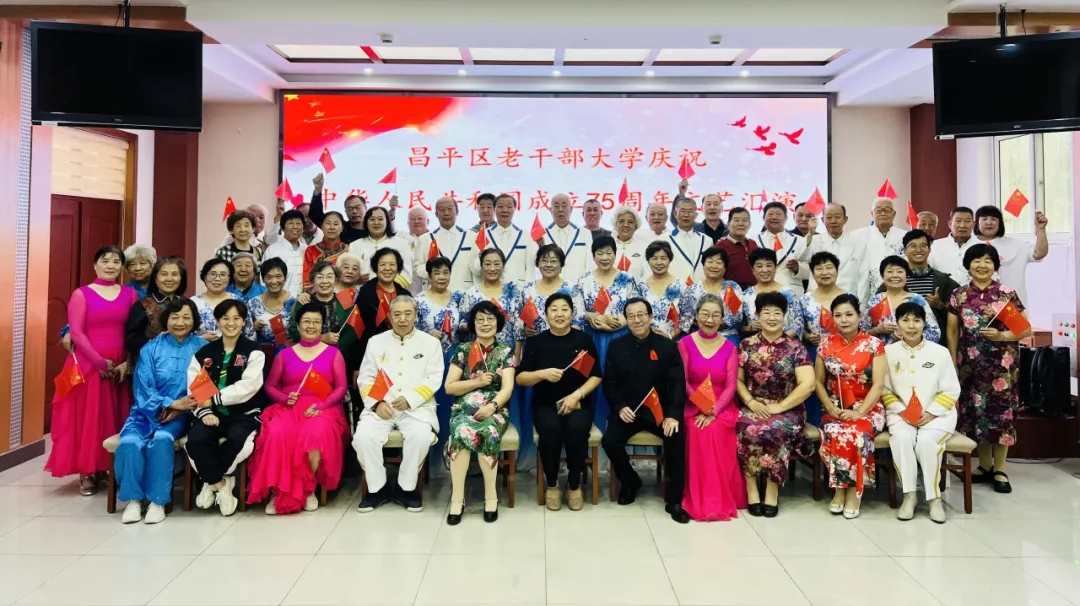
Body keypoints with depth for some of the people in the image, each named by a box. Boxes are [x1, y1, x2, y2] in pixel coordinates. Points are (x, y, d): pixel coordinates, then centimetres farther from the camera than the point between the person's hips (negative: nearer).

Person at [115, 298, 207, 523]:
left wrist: (178, 409, -17)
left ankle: (158, 501, -19)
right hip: (148, 411, 2)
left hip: (181, 414, -2)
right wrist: (171, 403, -16)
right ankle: (133, 499, -11)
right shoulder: (151, 348, 7)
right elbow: (143, 388, -1)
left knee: (161, 439, -32)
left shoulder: (202, 348, 3)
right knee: (130, 441, -28)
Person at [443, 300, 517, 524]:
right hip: (465, 407, 1)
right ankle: (457, 497, -28)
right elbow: (449, 387, 6)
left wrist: (491, 406, -22)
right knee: (463, 431, -34)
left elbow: (507, 388, -4)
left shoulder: (506, 351, 7)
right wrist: (477, 382, -8)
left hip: (495, 409, -1)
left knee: (486, 432, -35)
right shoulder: (462, 350, 10)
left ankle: (490, 496, -24)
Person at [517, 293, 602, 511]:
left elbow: (596, 376, 3)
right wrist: (543, 374, -17)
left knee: (577, 428, -33)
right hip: (546, 405, 0)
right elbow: (520, 378, 2)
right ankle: (551, 485, -10)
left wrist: (576, 395, -13)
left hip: (578, 403, 0)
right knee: (550, 428, -33)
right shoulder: (536, 342, 5)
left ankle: (575, 485, -10)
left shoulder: (583, 340, 5)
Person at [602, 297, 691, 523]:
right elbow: (609, 384, 3)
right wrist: (620, 407, -15)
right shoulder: (617, 346, 4)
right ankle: (630, 482, 9)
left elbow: (677, 384, -6)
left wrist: (673, 414, -21)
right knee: (610, 441, -24)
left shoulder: (667, 346, 1)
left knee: (677, 436, -28)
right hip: (627, 410, 1)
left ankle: (674, 500, -11)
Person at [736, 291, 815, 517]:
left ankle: (772, 490, -16)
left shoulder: (795, 347, 0)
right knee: (746, 429, -31)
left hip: (787, 410, -1)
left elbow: (807, 384, -9)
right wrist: (750, 402, -11)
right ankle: (751, 489, -16)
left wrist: (778, 407, -14)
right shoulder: (746, 345, 6)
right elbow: (737, 380, 6)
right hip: (752, 407, 2)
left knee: (773, 430, -34)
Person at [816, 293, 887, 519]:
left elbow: (879, 385, -8)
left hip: (868, 408, -2)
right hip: (836, 408, 2)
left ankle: (854, 490, -14)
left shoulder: (874, 344, -3)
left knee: (857, 433, -34)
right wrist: (830, 408, -8)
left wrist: (859, 412, -19)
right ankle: (840, 488, -12)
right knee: (833, 432, -31)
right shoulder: (826, 344, 5)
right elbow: (819, 382, 8)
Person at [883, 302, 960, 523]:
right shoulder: (888, 352, 3)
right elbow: (885, 390, 3)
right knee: (901, 438, -31)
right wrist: (901, 411, -12)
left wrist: (931, 413, -12)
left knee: (926, 441, -31)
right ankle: (909, 494, -17)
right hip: (901, 414, 1)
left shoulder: (940, 352, 1)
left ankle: (934, 496, -13)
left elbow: (951, 390, 1)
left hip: (937, 414, 0)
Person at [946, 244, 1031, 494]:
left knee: (1001, 411, 0)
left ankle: (1000, 469, 12)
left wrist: (1002, 335, -16)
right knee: (975, 410, 5)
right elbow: (952, 332, 7)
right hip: (970, 365, 2)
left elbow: (1026, 329, 1)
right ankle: (984, 465, 19)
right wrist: (953, 363, 3)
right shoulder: (959, 295, 4)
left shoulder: (1007, 294, -1)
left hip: (1001, 365, -2)